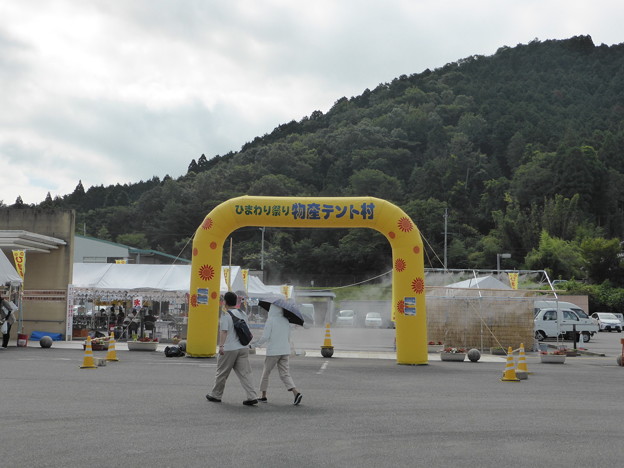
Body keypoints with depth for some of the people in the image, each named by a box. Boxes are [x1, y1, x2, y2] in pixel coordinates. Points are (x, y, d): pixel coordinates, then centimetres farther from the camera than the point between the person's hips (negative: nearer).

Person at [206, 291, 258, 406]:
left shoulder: (225, 315, -8)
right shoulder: (243, 314, 13)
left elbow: (224, 331, -19)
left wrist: (221, 345, -26)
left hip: (229, 349, -6)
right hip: (243, 348, 6)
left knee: (222, 373, 9)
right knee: (245, 373, 2)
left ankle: (216, 395, 22)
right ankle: (252, 397, -8)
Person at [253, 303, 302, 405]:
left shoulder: (270, 320, -9)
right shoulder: (286, 321, 8)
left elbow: (265, 337, -13)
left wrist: (255, 344, 0)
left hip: (273, 351, -5)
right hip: (285, 351, 5)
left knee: (266, 373, 11)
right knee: (285, 374, 4)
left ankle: (263, 395, 18)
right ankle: (296, 392, -15)